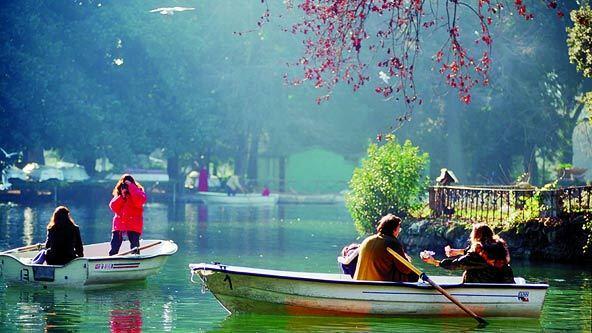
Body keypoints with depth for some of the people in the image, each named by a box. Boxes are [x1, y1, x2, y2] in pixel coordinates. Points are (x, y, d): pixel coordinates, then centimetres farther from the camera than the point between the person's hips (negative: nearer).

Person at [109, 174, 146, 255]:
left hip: (133, 226, -3)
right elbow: (113, 207, 1)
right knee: (113, 250, 1)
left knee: (134, 249, -3)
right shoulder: (118, 194, 12)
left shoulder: (138, 192, 1)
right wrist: (122, 197, -10)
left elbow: (140, 201, -20)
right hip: (119, 225, 4)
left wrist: (131, 187, -16)